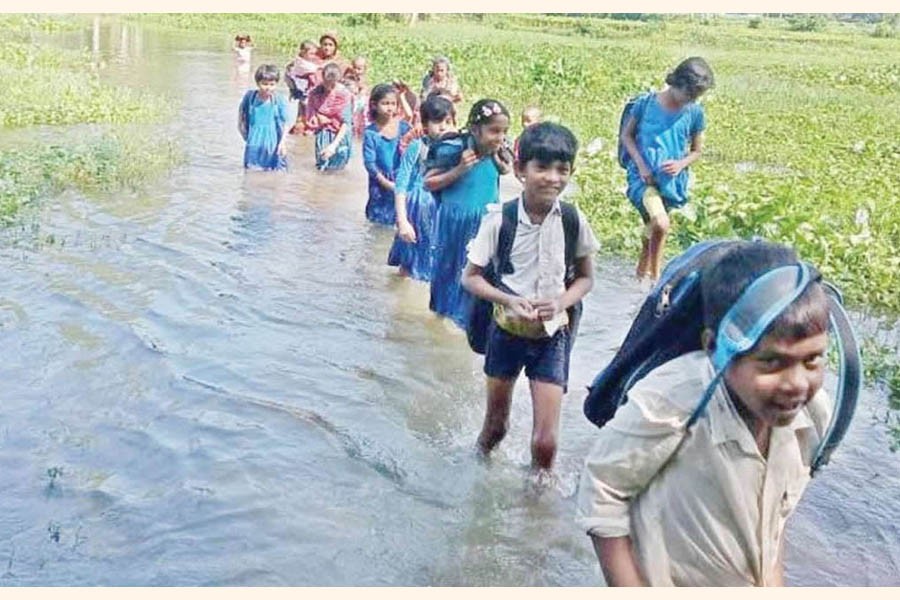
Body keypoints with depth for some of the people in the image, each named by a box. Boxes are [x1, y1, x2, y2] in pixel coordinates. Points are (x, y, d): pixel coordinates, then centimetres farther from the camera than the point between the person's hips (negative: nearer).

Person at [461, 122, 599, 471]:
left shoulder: (574, 221, -11)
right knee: (496, 423, 19)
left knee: (546, 441, -3)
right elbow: (470, 277, -8)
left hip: (552, 336, 1)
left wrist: (561, 302, -17)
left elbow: (586, 278, 2)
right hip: (507, 331, 0)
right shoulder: (499, 219, -16)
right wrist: (509, 300, -24)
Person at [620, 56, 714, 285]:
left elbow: (696, 150, 8)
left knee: (652, 226, 19)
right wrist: (641, 164, -13)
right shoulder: (648, 103, -10)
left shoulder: (695, 113, -2)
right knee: (661, 225, -24)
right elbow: (626, 135, 0)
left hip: (672, 179, 4)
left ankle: (644, 270, 45)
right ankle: (656, 277, -3)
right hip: (644, 176, -4)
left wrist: (681, 164, -13)